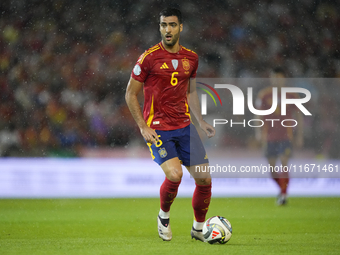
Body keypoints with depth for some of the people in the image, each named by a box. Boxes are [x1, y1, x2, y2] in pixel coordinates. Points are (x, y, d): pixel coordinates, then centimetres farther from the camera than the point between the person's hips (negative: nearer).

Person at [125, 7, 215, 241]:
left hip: (184, 126, 5)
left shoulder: (191, 58, 7)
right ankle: (164, 215, 5)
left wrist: (201, 122, 11)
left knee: (205, 179, 0)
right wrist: (143, 127, -11)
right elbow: (131, 94, -2)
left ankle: (198, 229, 21)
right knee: (175, 174, -25)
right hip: (157, 129, -5)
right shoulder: (149, 57, -8)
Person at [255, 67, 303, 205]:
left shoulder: (292, 95, 1)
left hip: (286, 136, -2)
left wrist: (299, 135, 5)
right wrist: (258, 131, -5)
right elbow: (258, 115, 7)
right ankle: (282, 189, 28)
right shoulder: (264, 94, 3)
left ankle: (283, 194, -13)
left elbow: (298, 116, 7)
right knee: (272, 166, 5)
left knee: (284, 163, -16)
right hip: (270, 136, 2)